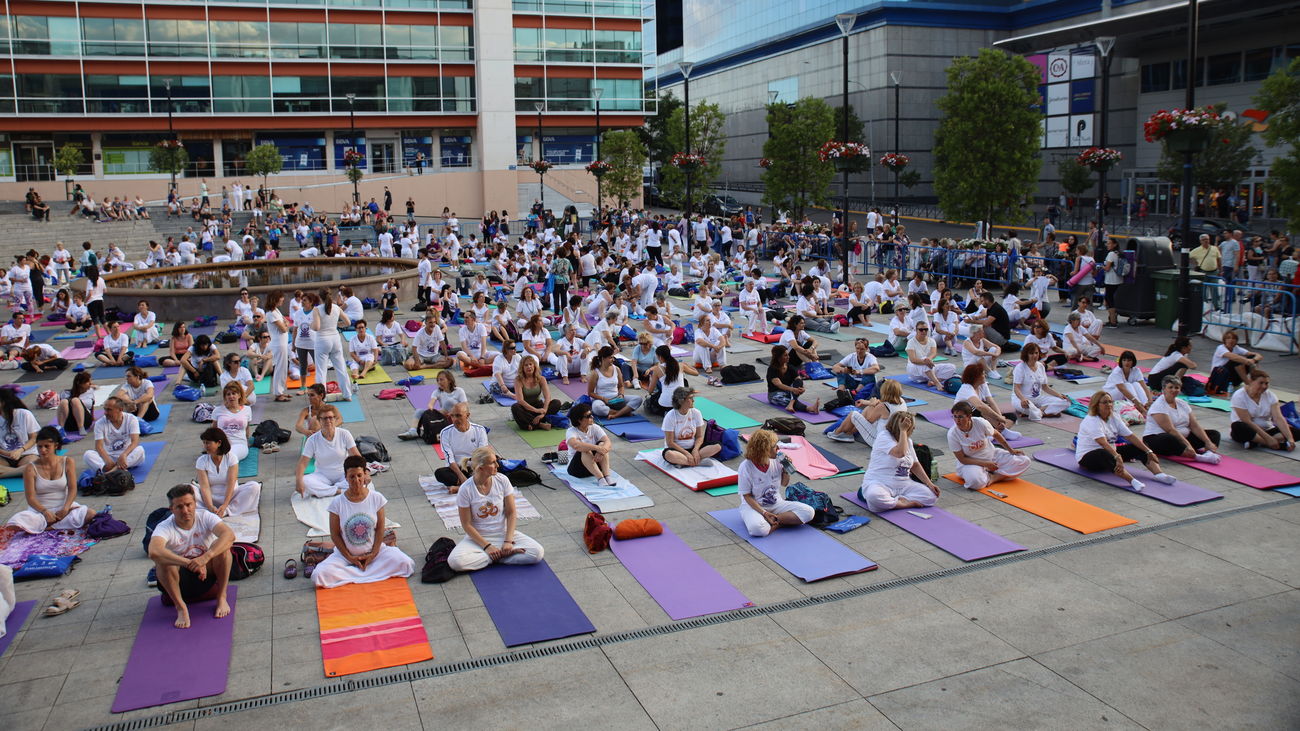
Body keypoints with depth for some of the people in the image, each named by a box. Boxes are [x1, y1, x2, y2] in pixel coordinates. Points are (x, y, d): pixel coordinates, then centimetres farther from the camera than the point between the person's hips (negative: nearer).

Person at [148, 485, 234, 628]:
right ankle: (180, 607, -17)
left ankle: (221, 598, -12)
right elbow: (154, 552, -41)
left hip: (208, 573, 1)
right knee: (163, 561, -31)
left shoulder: (205, 517, -13)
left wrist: (206, 557, -47)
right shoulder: (164, 527, -18)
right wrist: (190, 563, -47)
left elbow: (229, 535, -32)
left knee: (222, 546, -27)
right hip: (180, 580, -1)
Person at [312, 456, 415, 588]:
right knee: (318, 576, -26)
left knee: (406, 564, -22)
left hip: (374, 551, 1)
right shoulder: (337, 502, -10)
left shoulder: (376, 498, -8)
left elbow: (380, 528, -2)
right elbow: (335, 534, -5)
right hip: (346, 554, 0)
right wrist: (349, 557, -10)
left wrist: (373, 554, -10)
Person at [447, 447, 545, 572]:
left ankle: (497, 555, -9)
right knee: (454, 561, -32)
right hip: (478, 537, -1)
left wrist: (508, 541, -15)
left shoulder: (502, 480, -8)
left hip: (503, 532, 1)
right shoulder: (466, 489, -15)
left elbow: (511, 513, -4)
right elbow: (467, 524, -10)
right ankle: (503, 554, -17)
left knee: (538, 552, -21)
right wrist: (486, 546, -16)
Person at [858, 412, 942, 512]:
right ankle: (904, 503, -19)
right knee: (874, 497, -42)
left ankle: (890, 501, -16)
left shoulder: (908, 440, 13)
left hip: (903, 485, 7)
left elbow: (915, 465, 18)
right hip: (878, 484, -7)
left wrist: (929, 484, 8)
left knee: (931, 495, -15)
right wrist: (903, 430, -22)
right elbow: (900, 453, -30)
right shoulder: (884, 436, -12)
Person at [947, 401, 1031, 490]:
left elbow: (996, 434, 3)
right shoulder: (952, 434, -22)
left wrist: (1011, 450, 11)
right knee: (975, 481, -38)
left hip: (992, 455, 3)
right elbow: (962, 459, -16)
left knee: (1024, 461, -12)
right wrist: (986, 464, -22)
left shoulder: (981, 423, -18)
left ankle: (992, 478, -16)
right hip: (971, 463, -3)